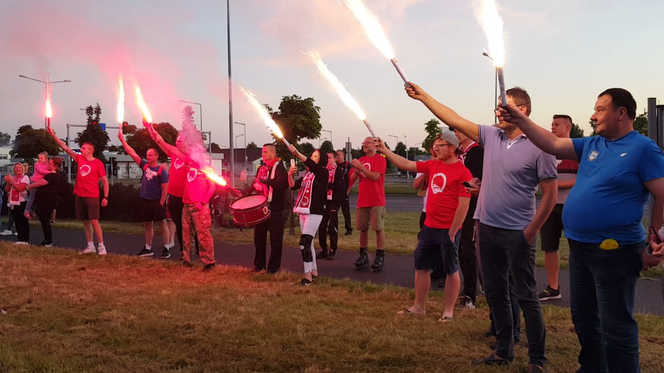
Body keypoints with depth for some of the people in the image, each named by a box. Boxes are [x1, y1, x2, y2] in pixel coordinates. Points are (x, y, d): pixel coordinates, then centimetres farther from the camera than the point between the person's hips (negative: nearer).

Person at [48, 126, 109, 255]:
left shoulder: (98, 163, -5)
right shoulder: (79, 159, 9)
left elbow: (104, 181, -5)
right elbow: (65, 148, 9)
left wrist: (105, 197, -11)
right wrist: (53, 135, 4)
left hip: (92, 196, -6)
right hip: (80, 195, 6)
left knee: (94, 221, -9)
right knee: (85, 221, 8)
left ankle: (101, 246, -5)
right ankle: (90, 246, 15)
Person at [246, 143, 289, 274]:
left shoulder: (279, 167, -9)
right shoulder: (261, 168, 15)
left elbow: (284, 183, -25)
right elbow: (256, 184, 22)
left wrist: (265, 181, -25)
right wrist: (246, 193, 7)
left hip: (275, 209, -7)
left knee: (275, 239, 2)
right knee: (259, 237, 11)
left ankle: (274, 266, 12)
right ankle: (259, 264, 23)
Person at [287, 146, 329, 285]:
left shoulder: (323, 173, -6)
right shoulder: (306, 175, 15)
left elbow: (310, 164, -25)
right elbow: (293, 186, 8)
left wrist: (296, 152, -32)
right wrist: (290, 175, -11)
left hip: (315, 213, -8)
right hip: (303, 212, 8)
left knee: (304, 242, -16)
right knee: (308, 242, 13)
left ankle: (308, 276, -13)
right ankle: (314, 271, 23)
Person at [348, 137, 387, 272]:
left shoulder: (380, 159, -6)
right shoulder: (361, 160, 14)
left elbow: (375, 176, -19)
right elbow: (353, 178, 11)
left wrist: (360, 167, -21)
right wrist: (356, 171, -9)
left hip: (376, 201, -6)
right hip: (362, 200, 6)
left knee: (378, 228, -4)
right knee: (363, 228, 8)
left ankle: (380, 257, 2)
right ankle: (363, 256, 16)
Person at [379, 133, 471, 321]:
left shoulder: (463, 172, -12)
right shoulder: (433, 165, 8)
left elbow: (463, 205, -15)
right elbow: (406, 164, 10)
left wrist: (452, 231, -15)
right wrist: (384, 150, 4)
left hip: (448, 230, -7)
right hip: (429, 227, 7)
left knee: (451, 270, 6)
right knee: (421, 266, 12)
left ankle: (449, 310, 17)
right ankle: (419, 306, 25)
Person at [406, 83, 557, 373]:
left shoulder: (537, 146, -10)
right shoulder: (491, 135, 5)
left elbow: (550, 193, -10)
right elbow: (454, 120, 5)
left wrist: (532, 231, -12)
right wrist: (423, 96, 2)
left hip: (517, 234, -6)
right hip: (487, 229, 6)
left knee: (526, 297, 4)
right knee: (495, 294, 15)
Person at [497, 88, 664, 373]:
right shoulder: (591, 145, 10)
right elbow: (552, 144, 8)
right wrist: (519, 120, 0)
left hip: (614, 251, -8)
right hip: (580, 248, 8)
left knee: (615, 326, 0)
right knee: (583, 317, 20)